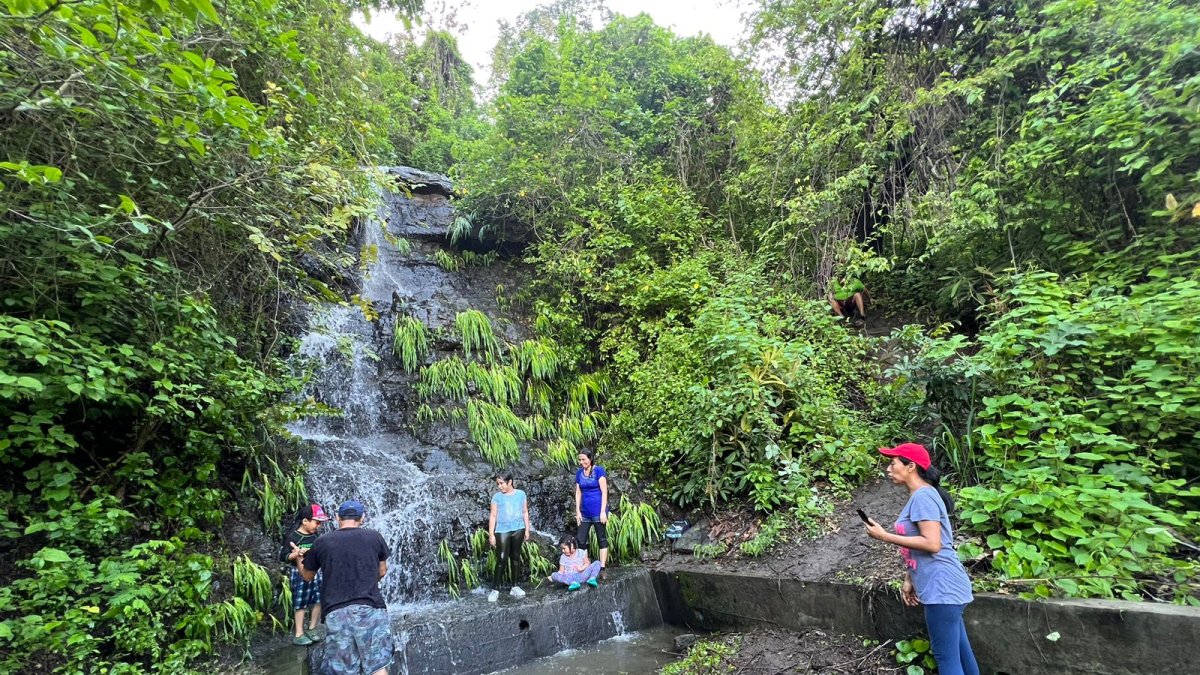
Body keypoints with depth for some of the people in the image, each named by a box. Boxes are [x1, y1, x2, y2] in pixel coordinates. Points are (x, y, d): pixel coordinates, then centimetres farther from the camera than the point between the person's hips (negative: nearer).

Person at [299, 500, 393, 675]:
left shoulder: (321, 542, 7)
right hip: (370, 609, -1)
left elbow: (307, 577, 24)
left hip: (336, 612, 2)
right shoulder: (374, 537, 4)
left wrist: (299, 558, 44)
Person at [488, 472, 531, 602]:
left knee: (515, 557, 10)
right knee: (502, 559, -6)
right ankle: (495, 589, 2)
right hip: (502, 531, -2)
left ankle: (515, 587, 20)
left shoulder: (521, 494, 2)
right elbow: (493, 516, -1)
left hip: (518, 530, 2)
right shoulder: (497, 497, -2)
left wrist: (527, 529, 8)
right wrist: (491, 534, -4)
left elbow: (525, 512, 8)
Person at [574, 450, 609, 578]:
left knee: (602, 540, 2)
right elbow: (578, 493, 9)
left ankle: (602, 569, 6)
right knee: (580, 540, 4)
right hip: (585, 512, 6)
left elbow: (604, 491, -11)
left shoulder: (599, 470, -8)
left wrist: (603, 511, -16)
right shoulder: (579, 473, 7)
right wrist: (578, 511, 3)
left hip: (598, 511, -6)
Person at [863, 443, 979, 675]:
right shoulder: (918, 497, 13)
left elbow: (932, 544, -24)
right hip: (940, 587, 10)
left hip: (941, 588, -10)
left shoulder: (923, 496, -17)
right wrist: (909, 580, 14)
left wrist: (884, 536, -20)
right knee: (958, 652, 18)